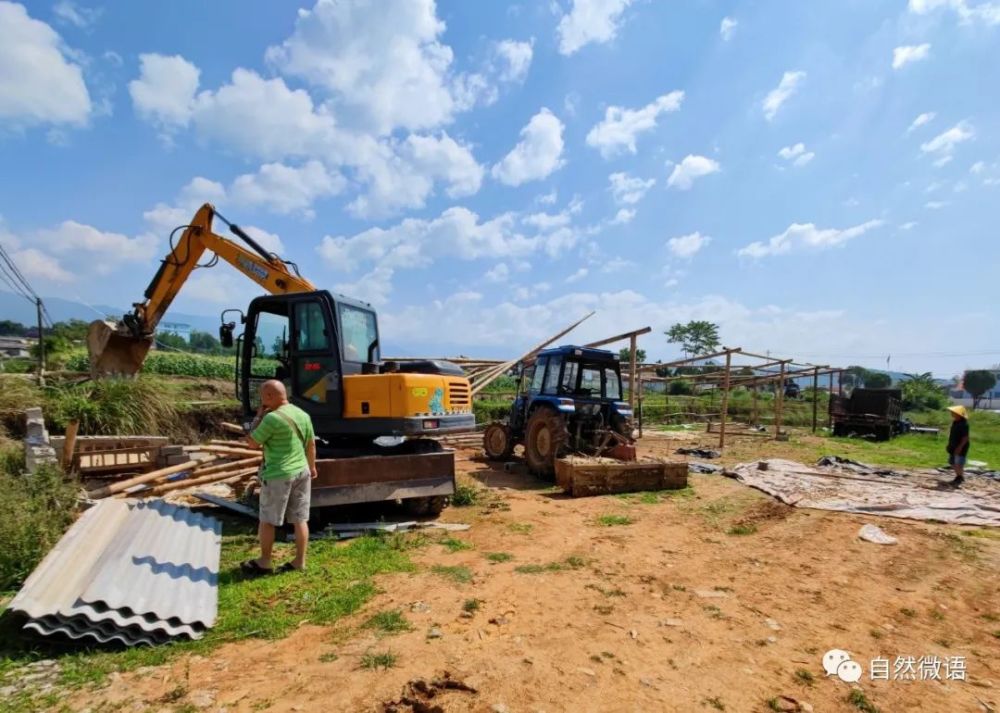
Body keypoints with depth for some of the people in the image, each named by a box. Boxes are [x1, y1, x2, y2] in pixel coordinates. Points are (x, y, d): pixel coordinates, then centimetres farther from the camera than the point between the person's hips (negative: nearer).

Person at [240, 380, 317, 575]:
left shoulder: (272, 418, -18)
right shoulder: (303, 415, 5)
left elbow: (252, 443, -9)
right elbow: (311, 444, 13)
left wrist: (258, 417, -1)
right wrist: (312, 467, 25)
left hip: (277, 476, -7)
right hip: (302, 472, 7)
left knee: (267, 521, 10)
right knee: (300, 520, 11)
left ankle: (265, 562, 22)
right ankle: (300, 562, 18)